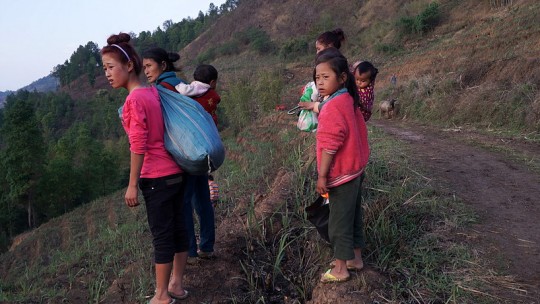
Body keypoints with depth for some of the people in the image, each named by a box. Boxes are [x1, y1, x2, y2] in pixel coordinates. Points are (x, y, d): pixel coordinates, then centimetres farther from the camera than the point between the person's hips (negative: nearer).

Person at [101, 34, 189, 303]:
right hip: (175, 172, 8)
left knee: (161, 236, 3)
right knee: (177, 229, 14)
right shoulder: (153, 92, 9)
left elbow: (138, 145, -18)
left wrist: (132, 185, -13)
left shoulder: (134, 100, -15)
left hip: (156, 178, -8)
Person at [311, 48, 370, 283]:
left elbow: (330, 145, -24)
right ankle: (355, 257, 36)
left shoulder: (332, 107, -23)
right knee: (353, 216, 21)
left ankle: (340, 269, 17)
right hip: (355, 170, 9)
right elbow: (360, 133, 15)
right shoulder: (348, 100, 6)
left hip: (341, 175, -9)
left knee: (339, 221, 4)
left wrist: (322, 176, -17)